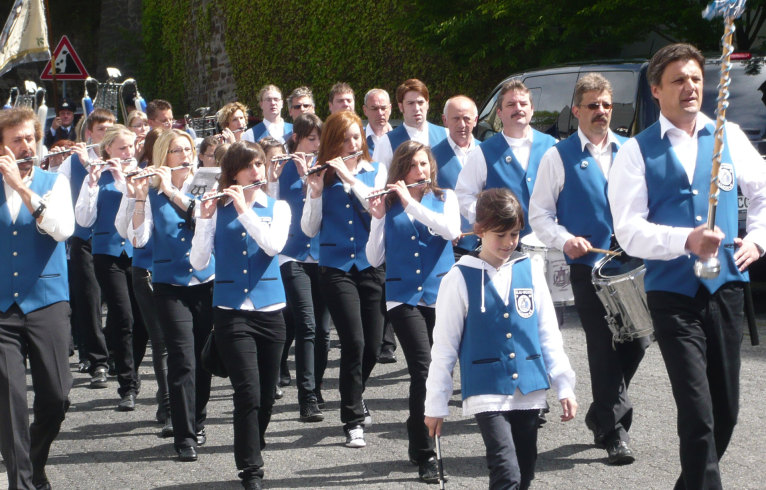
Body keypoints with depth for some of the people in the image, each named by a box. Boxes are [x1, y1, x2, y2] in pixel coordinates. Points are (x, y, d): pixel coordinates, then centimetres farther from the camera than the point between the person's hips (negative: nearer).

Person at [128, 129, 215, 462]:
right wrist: (139, 196, -19)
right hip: (170, 285, -2)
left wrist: (172, 191, -19)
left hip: (207, 283, 2)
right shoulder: (152, 195, 2)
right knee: (182, 361, -9)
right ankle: (184, 437, -5)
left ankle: (197, 423, 26)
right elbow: (138, 238, -10)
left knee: (203, 359, 9)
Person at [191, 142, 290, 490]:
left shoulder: (278, 208, 7)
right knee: (248, 393, -13)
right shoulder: (219, 209, 3)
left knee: (266, 396, 8)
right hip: (231, 312, -2)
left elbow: (274, 245, -13)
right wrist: (204, 218, -15)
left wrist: (245, 210, -17)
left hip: (270, 311, 2)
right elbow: (199, 262, -5)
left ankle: (251, 454, 30)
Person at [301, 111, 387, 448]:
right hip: (336, 266, -2)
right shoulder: (322, 176, 4)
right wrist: (316, 191, -15)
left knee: (372, 346, 4)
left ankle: (354, 398, 33)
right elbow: (310, 229, -1)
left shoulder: (376, 171, 8)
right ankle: (353, 420, -2)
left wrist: (349, 177, -17)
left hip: (370, 265, 2)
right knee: (354, 341, -13)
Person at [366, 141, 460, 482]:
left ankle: (418, 443, 25)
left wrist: (411, 203, -16)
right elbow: (375, 259, 2)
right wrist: (378, 218, -10)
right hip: (403, 297, -1)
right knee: (424, 370, -15)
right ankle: (425, 455, -9)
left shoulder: (444, 198, 9)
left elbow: (451, 230, -13)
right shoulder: (388, 205, 7)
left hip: (440, 294, 2)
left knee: (437, 373, 5)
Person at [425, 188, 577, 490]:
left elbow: (548, 334, 12)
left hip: (529, 390, 4)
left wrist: (564, 386, 7)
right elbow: (444, 346, 0)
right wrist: (435, 405, 0)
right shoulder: (460, 278, -3)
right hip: (487, 393, -4)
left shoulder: (530, 270, 6)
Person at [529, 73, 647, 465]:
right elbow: (539, 214, 2)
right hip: (588, 267, -3)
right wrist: (565, 240, -15)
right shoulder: (558, 157, 2)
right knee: (603, 348, -4)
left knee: (636, 341, 2)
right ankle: (614, 432, 4)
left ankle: (601, 414, 25)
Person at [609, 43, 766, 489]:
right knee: (698, 414, -12)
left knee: (726, 410, 11)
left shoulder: (730, 137, 8)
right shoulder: (637, 152, -2)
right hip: (673, 295, -4)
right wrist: (685, 240, -26)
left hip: (726, 287, 4)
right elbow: (629, 230, -11)